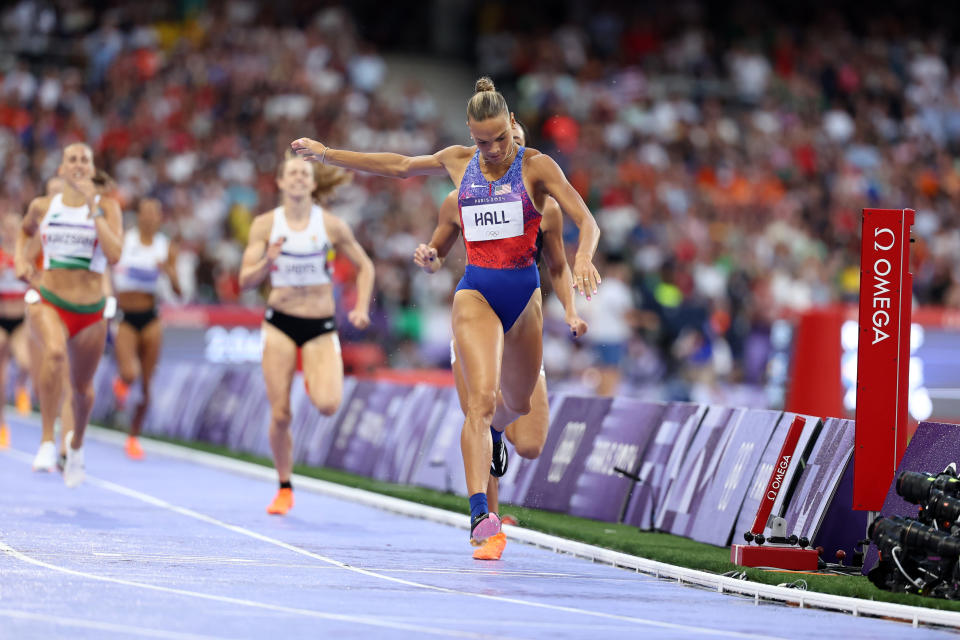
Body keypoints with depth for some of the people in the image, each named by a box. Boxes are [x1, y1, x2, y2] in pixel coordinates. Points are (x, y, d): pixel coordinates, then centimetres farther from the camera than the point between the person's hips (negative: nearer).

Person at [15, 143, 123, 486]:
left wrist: (94, 208, -17)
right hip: (47, 302, -1)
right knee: (55, 351, -35)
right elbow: (25, 230, 27)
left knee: (82, 388, 14)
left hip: (90, 310, 1)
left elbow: (114, 255, -17)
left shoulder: (107, 207, -2)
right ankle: (47, 441, -31)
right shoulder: (42, 206, 3)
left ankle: (76, 443, 48)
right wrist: (20, 257, 8)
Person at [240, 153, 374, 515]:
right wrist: (268, 262, -23)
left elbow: (364, 267, 10)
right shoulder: (265, 224, -1)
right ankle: (284, 489, 14)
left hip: (321, 326, 0)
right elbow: (246, 281, -3)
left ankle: (313, 381, 17)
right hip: (280, 322, 0)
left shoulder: (330, 225, -2)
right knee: (280, 414, -5)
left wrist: (361, 308, -3)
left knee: (328, 404, -21)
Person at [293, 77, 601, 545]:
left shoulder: (536, 166, -3)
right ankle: (479, 511, -31)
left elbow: (587, 222, -11)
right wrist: (326, 153, 22)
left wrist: (583, 258, -33)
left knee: (518, 406, 16)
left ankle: (490, 435, 54)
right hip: (476, 291, -1)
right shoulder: (458, 162, 5)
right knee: (481, 398, -21)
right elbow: (399, 166, 20)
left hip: (524, 293, 1)